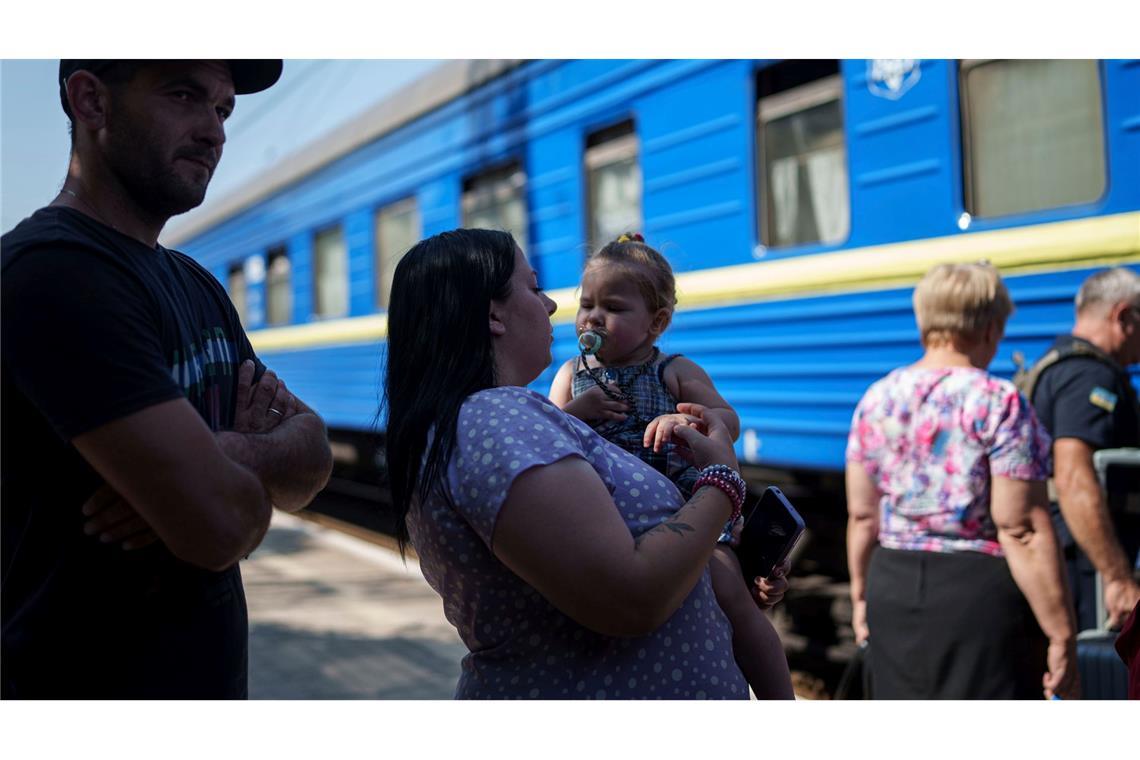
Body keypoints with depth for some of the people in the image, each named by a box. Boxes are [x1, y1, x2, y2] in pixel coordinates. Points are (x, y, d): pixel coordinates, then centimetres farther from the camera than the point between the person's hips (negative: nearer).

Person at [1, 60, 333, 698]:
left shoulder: (197, 286, 10)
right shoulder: (54, 269, -21)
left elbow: (313, 459, 4)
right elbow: (219, 524, -26)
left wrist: (239, 452, -17)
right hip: (86, 677, -8)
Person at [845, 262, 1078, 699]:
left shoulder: (876, 399, 5)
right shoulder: (1000, 404, -12)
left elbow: (862, 515, 10)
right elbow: (1022, 530, -16)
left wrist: (861, 594, 22)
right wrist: (1061, 635, -11)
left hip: (893, 586, 6)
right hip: (979, 592, -5)